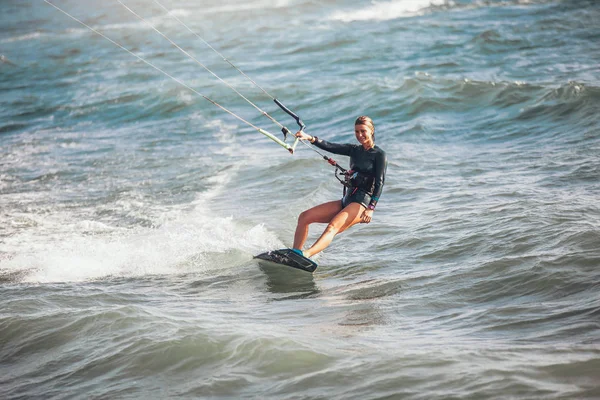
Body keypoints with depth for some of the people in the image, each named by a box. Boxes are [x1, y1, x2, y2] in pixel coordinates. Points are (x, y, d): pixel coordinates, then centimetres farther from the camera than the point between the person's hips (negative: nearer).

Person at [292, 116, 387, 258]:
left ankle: (306, 255, -54)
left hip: (362, 203, -8)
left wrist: (371, 208, -24)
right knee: (304, 217, -4)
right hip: (347, 200, 8)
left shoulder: (379, 155, -2)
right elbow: (330, 147, 4)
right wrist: (310, 138, -14)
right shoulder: (354, 150, 17)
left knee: (332, 227, -33)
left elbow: (379, 182, -12)